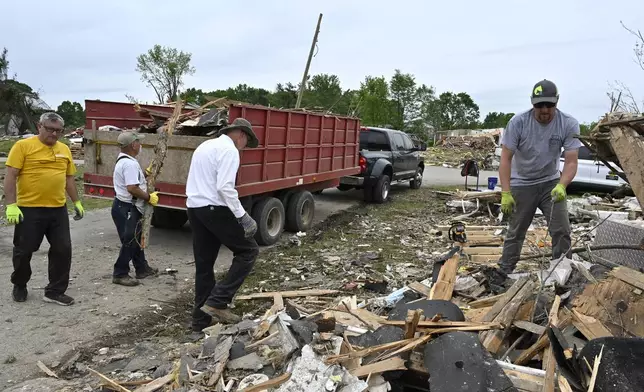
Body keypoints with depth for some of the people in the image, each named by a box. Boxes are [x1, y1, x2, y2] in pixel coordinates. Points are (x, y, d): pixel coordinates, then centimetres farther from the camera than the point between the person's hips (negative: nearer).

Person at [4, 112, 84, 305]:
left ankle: (55, 291, 16)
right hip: (29, 209, -4)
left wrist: (77, 202, 15)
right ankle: (19, 286, 34)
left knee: (63, 250, 4)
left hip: (58, 210, 5)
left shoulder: (64, 149, 9)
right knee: (24, 251, 9)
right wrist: (11, 204, -17)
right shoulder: (23, 146, -7)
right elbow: (10, 176, -10)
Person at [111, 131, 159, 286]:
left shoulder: (123, 160, 12)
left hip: (125, 206, 11)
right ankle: (120, 274, 7)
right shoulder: (130, 163, -22)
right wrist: (149, 198, -18)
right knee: (129, 242, -3)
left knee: (136, 239, 19)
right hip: (127, 209, -11)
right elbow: (132, 188, -30)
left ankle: (142, 269, 31)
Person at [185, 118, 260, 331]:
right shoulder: (229, 150, -9)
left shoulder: (205, 146, 20)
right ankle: (218, 301, -4)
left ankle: (201, 318, 20)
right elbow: (225, 187, -21)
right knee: (248, 250, 2)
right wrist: (242, 215, -17)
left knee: (204, 264, 14)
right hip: (214, 209, -9)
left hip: (194, 208, 9)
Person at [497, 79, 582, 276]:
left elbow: (571, 162, -18)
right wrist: (506, 193, -27)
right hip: (522, 185, -1)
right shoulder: (518, 122, -19)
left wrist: (561, 186, -38)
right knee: (516, 232, 7)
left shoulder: (569, 124, -16)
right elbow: (506, 159, -18)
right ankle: (504, 272, 19)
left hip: (551, 183, 1)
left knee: (562, 230, -4)